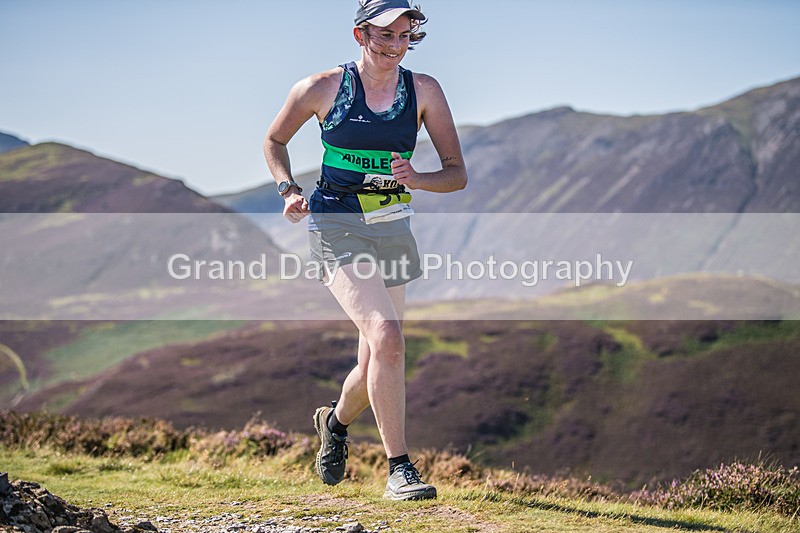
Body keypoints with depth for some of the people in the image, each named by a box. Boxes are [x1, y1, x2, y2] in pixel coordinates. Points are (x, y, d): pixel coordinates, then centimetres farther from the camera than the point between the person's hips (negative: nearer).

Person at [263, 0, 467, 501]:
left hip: (393, 228, 4)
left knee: (376, 366, 11)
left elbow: (458, 174, 0)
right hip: (338, 226, -4)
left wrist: (416, 179, -19)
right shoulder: (321, 88, -5)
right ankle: (399, 468, -17)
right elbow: (275, 140, 12)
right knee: (387, 336, -25)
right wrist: (290, 190, -5)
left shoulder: (424, 91, 0)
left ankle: (336, 421, 45)